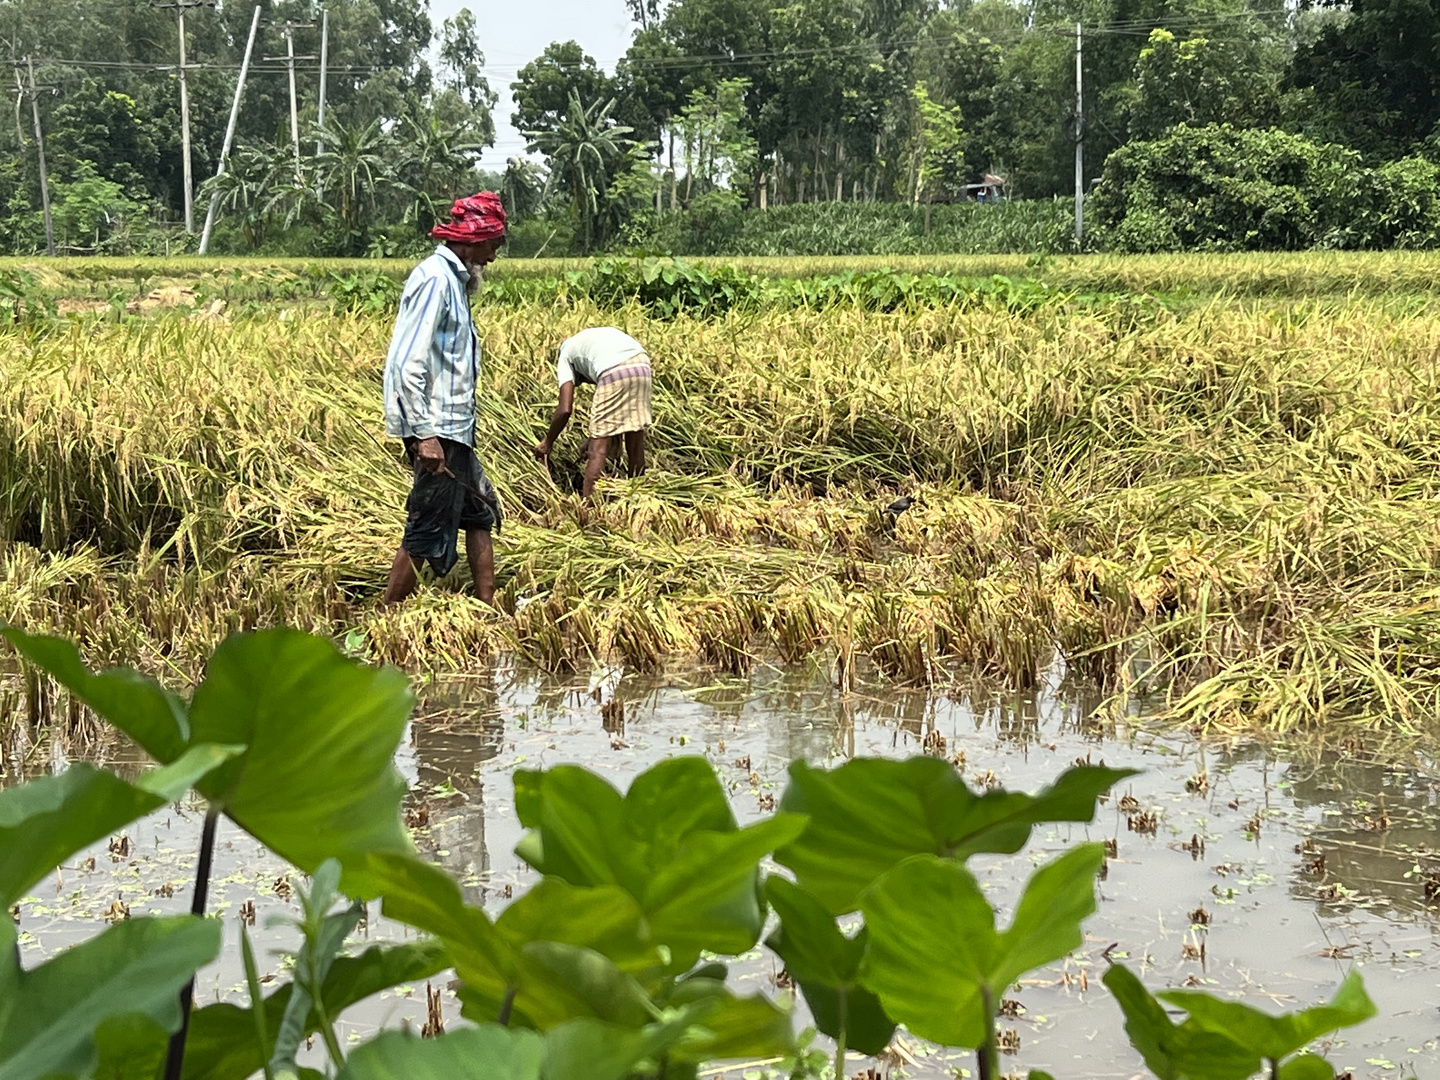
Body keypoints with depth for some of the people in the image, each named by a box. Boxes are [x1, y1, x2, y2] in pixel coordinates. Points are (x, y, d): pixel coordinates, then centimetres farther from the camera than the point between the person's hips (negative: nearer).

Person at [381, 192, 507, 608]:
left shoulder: (453, 279, 16)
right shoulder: (434, 280, -15)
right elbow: (409, 363, -23)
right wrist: (425, 434, -26)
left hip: (454, 429, 11)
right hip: (436, 431, -11)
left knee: (481, 512, 17)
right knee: (427, 533, -4)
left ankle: (489, 609, 24)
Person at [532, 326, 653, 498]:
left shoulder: (566, 356, 22)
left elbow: (565, 410, 10)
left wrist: (547, 442, 22)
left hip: (614, 374, -6)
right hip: (642, 366, 6)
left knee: (598, 449, 0)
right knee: (635, 445, 16)